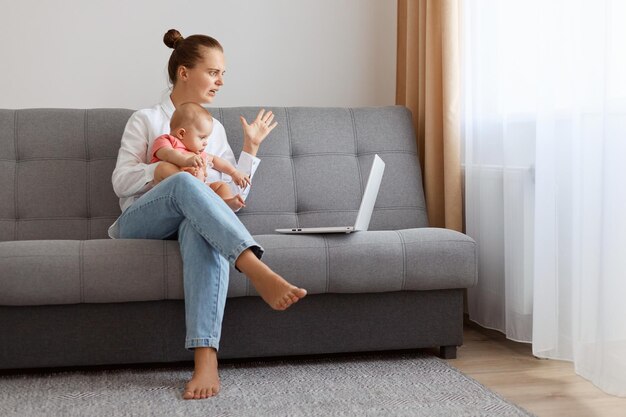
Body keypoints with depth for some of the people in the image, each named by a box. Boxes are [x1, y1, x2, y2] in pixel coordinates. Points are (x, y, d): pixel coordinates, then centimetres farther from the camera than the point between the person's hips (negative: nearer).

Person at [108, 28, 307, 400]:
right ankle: (259, 272, -57)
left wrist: (251, 148, 11)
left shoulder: (215, 129, 24)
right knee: (184, 183, -38)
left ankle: (206, 360, -56)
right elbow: (121, 181, 2)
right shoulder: (146, 120, 13)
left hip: (197, 221, 2)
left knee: (202, 228, -40)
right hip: (142, 221, -2)